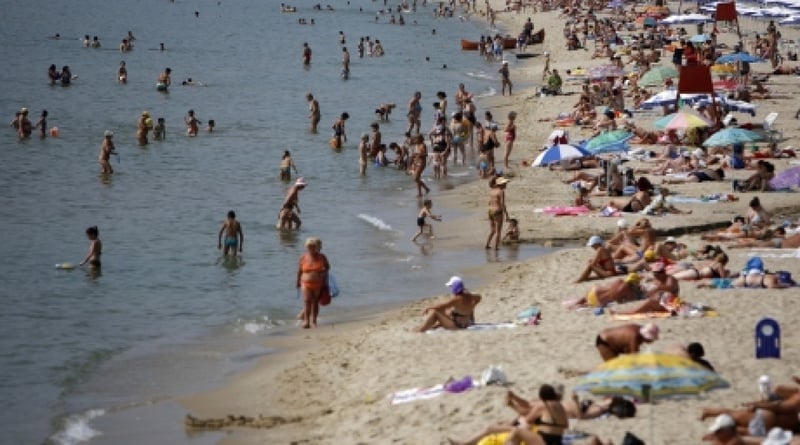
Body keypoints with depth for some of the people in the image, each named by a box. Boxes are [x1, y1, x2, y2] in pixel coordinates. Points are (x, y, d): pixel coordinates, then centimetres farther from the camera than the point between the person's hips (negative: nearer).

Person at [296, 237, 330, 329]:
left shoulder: (322, 257, 0)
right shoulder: (303, 258, -1)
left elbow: (327, 267, 18)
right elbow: (299, 271, 7)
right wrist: (298, 282, 10)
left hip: (318, 284, 1)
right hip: (306, 283, -1)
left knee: (315, 302, 7)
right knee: (307, 301, -12)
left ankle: (313, 320, 18)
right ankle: (306, 320, -12)